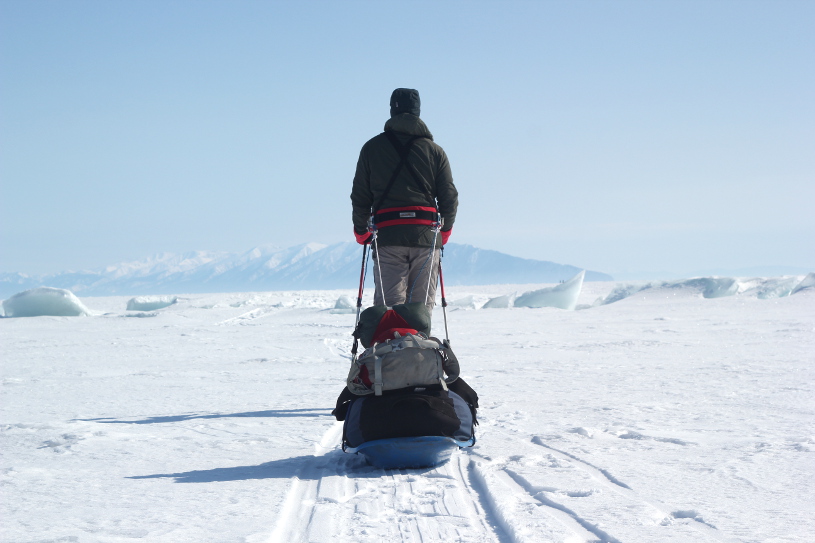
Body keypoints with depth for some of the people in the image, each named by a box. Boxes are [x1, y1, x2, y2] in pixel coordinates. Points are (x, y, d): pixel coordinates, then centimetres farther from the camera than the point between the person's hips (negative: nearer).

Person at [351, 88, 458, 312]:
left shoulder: (372, 148, 8)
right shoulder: (435, 151, 9)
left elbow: (359, 196, 7)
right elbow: (450, 198, 9)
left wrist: (362, 232, 19)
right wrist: (443, 232, 22)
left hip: (387, 235, -1)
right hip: (426, 236, 1)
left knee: (388, 304, -3)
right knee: (421, 306, 4)